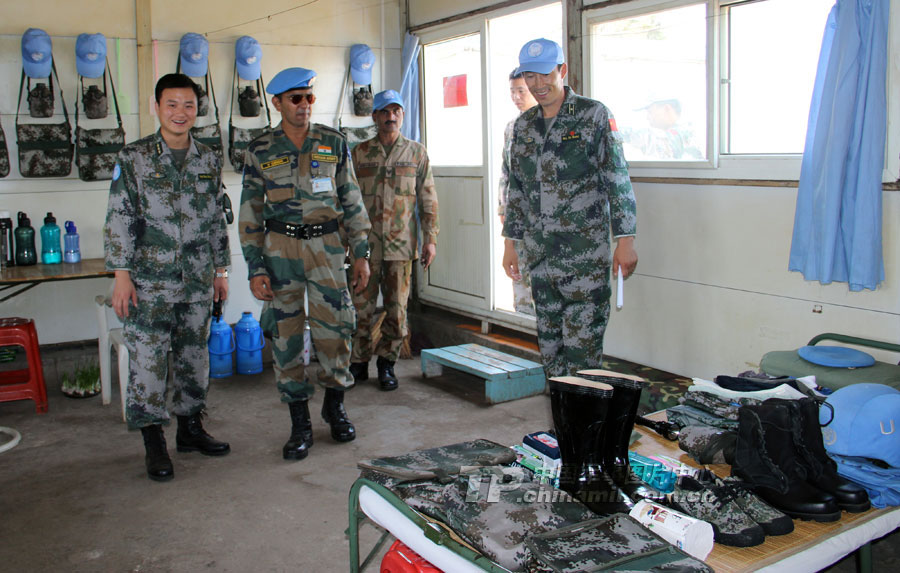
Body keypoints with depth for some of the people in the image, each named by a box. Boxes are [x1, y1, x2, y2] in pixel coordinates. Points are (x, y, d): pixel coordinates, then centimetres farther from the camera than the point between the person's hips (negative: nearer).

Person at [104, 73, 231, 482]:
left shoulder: (209, 160, 9)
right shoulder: (133, 158, -2)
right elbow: (119, 219, -4)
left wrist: (221, 269, 13)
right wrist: (121, 274, -9)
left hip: (198, 282, 4)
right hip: (150, 282, -4)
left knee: (194, 357, 11)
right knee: (148, 360, -2)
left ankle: (190, 428, 26)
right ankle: (154, 443, 9)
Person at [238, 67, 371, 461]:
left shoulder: (334, 144, 6)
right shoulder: (260, 151, 2)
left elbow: (352, 200, 10)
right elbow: (249, 212, 4)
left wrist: (361, 252, 6)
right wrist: (255, 268, -2)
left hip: (326, 245, 1)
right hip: (280, 247, 0)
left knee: (334, 328, -1)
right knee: (286, 333, 2)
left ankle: (335, 406, 24)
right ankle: (300, 424, 15)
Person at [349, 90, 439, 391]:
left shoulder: (417, 153, 8)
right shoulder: (359, 153, 8)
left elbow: (428, 200, 8)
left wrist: (430, 239, 2)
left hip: (401, 244, 0)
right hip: (366, 243, 0)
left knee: (397, 310, 4)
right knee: (361, 307, 2)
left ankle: (386, 363, 20)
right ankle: (358, 364, 16)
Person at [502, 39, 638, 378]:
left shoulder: (593, 115, -3)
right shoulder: (523, 126, 13)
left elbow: (618, 180, -6)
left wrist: (625, 240, -11)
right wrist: (510, 242, 15)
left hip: (586, 257, -5)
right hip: (540, 256, 6)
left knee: (582, 348, -5)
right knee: (549, 344, 11)